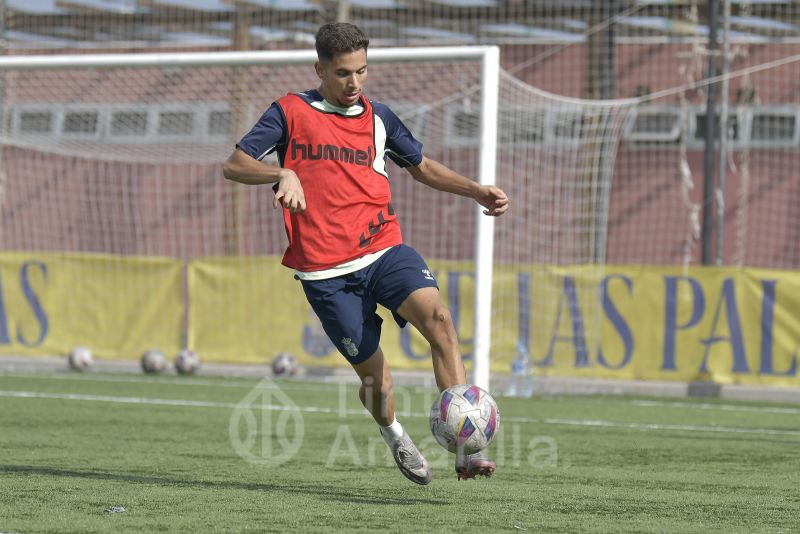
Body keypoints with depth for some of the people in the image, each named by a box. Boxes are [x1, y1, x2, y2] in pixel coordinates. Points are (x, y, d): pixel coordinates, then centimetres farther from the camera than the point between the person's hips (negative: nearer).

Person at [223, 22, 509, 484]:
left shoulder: (377, 117, 14)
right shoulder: (291, 113, 4)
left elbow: (422, 167, 29)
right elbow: (234, 165, -3)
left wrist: (478, 191, 15)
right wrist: (283, 174, -22)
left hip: (384, 250, 2)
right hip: (326, 271, -2)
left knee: (437, 316, -27)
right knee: (375, 377, -2)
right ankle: (394, 436, 34)